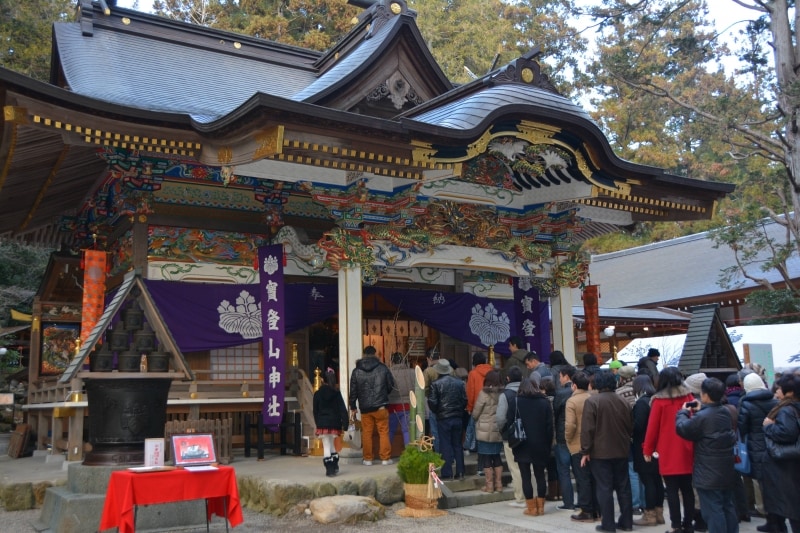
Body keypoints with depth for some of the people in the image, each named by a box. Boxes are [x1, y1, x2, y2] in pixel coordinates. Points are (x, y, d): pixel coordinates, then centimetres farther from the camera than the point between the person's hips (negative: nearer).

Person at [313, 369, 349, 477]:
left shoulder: (317, 394, -2)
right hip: (334, 423, 2)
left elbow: (315, 411, 4)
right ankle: (335, 466, 21)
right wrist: (345, 423, -3)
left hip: (322, 424, -2)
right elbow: (342, 409, -5)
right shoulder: (337, 393, -2)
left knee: (326, 446, 2)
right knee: (331, 444, 20)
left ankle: (330, 469, -4)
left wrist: (317, 424, 13)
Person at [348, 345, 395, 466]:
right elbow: (391, 385, 4)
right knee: (383, 432, 5)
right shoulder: (382, 368, -1)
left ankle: (367, 459, 11)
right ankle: (385, 458, 6)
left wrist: (353, 407, 12)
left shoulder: (356, 371, 2)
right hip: (380, 406, -1)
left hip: (365, 407, 1)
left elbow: (353, 390, 4)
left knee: (366, 433, 8)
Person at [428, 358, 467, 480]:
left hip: (443, 418, -4)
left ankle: (447, 473, 2)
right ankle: (460, 472, 12)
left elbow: (432, 402, -10)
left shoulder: (436, 384, -11)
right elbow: (465, 400, 1)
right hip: (458, 418, 4)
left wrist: (435, 412, 9)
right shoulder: (460, 382, 1)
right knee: (457, 444, 12)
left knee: (445, 445, 3)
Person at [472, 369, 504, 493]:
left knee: (486, 458, 4)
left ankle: (489, 485, 7)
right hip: (499, 431, 5)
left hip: (485, 431, -4)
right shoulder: (503, 393, -1)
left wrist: (478, 419, 14)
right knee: (497, 457, 15)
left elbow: (475, 414, -6)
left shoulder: (484, 393, -13)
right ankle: (499, 484, 18)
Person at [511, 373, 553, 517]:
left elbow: (509, 421, -7)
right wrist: (548, 443, 4)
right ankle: (540, 506, 14)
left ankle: (532, 507, 3)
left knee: (526, 476, 2)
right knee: (540, 474, 12)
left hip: (522, 445, -3)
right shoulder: (544, 401, 3)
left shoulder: (517, 401, -4)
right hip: (540, 445, 3)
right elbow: (550, 424, 1)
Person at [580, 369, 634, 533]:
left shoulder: (592, 401, -13)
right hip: (621, 451, 5)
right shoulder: (623, 401, 4)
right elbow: (630, 427, 11)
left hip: (600, 452, -5)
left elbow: (587, 429, -16)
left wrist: (585, 451, -10)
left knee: (604, 488, 0)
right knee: (623, 487, 13)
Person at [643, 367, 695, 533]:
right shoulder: (689, 397, 2)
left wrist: (647, 450, 3)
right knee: (687, 489, 13)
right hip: (687, 452, 4)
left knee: (672, 490, 1)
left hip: (668, 454, -4)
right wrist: (694, 446, 14)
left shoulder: (659, 401, -8)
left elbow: (652, 427, -7)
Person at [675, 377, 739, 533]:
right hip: (727, 470, 8)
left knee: (713, 510, -2)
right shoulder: (726, 412, 4)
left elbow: (682, 429, -12)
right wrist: (700, 411, 12)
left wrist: (683, 412, 4)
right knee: (728, 506, 18)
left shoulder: (702, 416, -22)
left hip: (709, 473, -8)